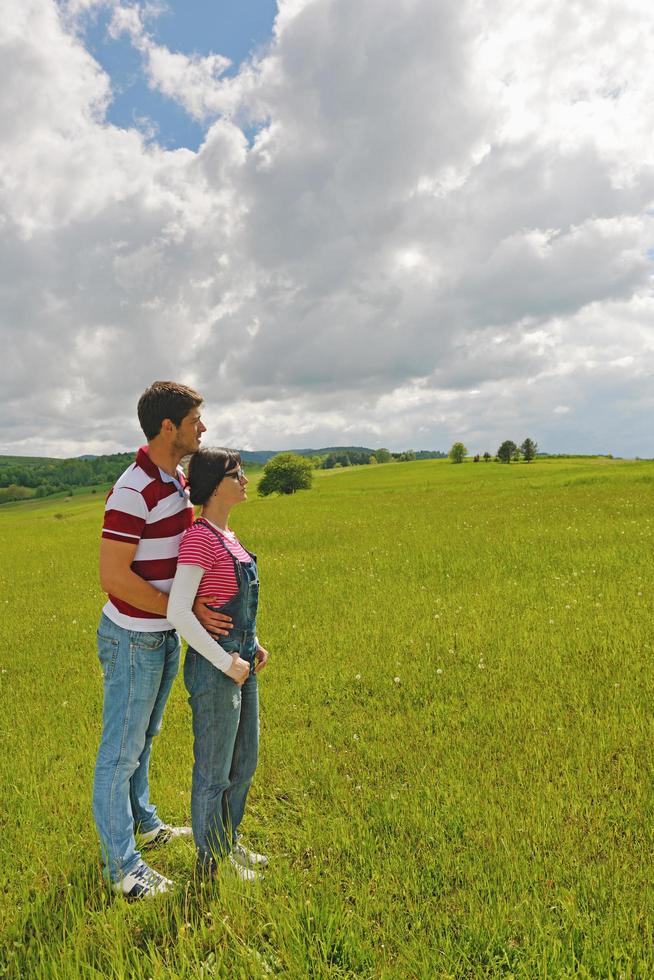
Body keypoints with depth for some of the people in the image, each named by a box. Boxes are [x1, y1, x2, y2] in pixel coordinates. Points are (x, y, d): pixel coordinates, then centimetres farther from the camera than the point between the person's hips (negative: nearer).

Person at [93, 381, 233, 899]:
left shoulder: (177, 480, 4)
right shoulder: (133, 491, -25)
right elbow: (113, 576, -26)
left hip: (165, 636, 9)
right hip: (133, 639, -9)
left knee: (143, 739, 25)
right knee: (121, 750, 8)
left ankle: (144, 823, 44)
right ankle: (122, 866, 24)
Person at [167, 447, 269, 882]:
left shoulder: (226, 534, 8)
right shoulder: (199, 538, -20)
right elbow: (178, 612, -26)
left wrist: (253, 643, 11)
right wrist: (225, 662, -21)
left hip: (240, 662, 9)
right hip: (214, 668, -9)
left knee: (245, 762, 23)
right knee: (214, 772, 11)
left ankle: (230, 842, 45)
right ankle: (211, 862, 33)